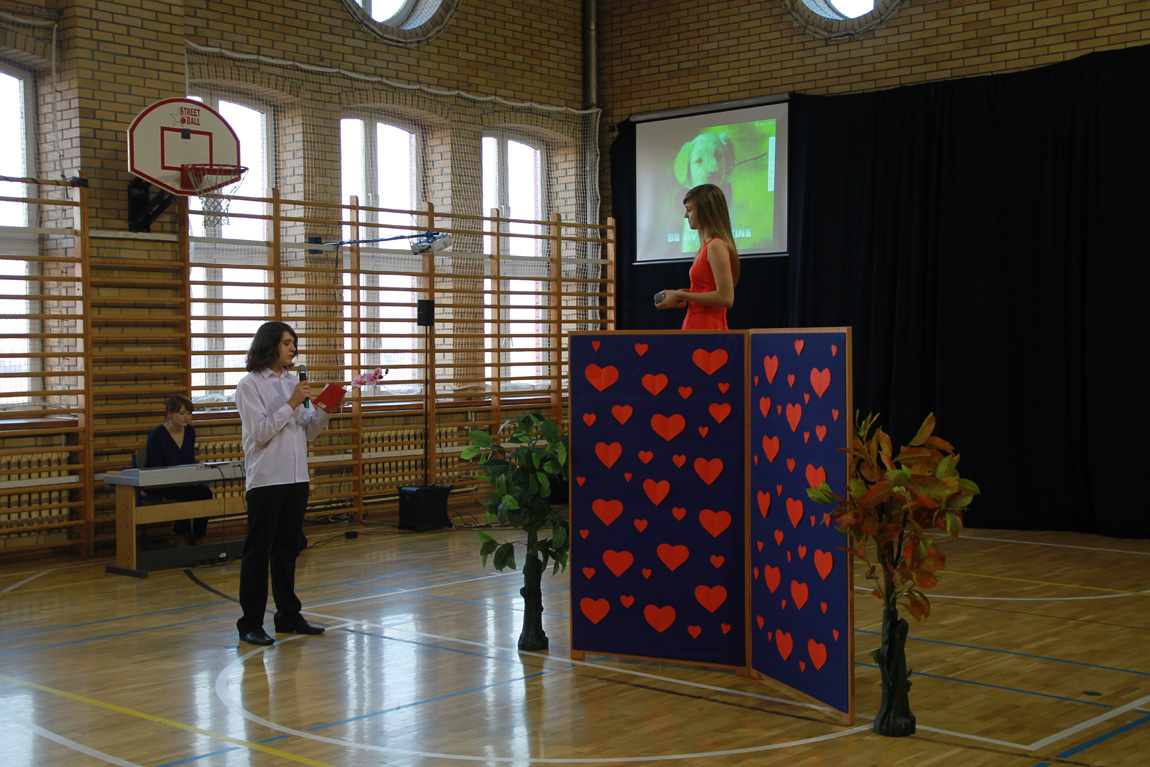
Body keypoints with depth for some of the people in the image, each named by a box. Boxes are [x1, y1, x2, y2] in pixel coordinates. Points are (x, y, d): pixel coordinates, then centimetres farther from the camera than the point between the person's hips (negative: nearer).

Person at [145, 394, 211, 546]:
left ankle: (197, 538, -16)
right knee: (188, 492, -34)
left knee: (205, 491, -26)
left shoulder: (190, 431, 8)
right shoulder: (157, 435, -10)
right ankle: (181, 534, -17)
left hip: (183, 482, 6)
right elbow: (153, 468, -11)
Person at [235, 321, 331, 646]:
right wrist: (291, 404, -17)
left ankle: (288, 616, 21)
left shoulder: (293, 382, 12)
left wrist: (323, 411, -4)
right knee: (258, 551, -2)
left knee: (287, 548, 13)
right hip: (266, 479, -6)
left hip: (296, 477, 6)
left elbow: (307, 432, 14)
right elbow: (261, 432, -14)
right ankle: (250, 623, 3)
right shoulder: (250, 385, -7)